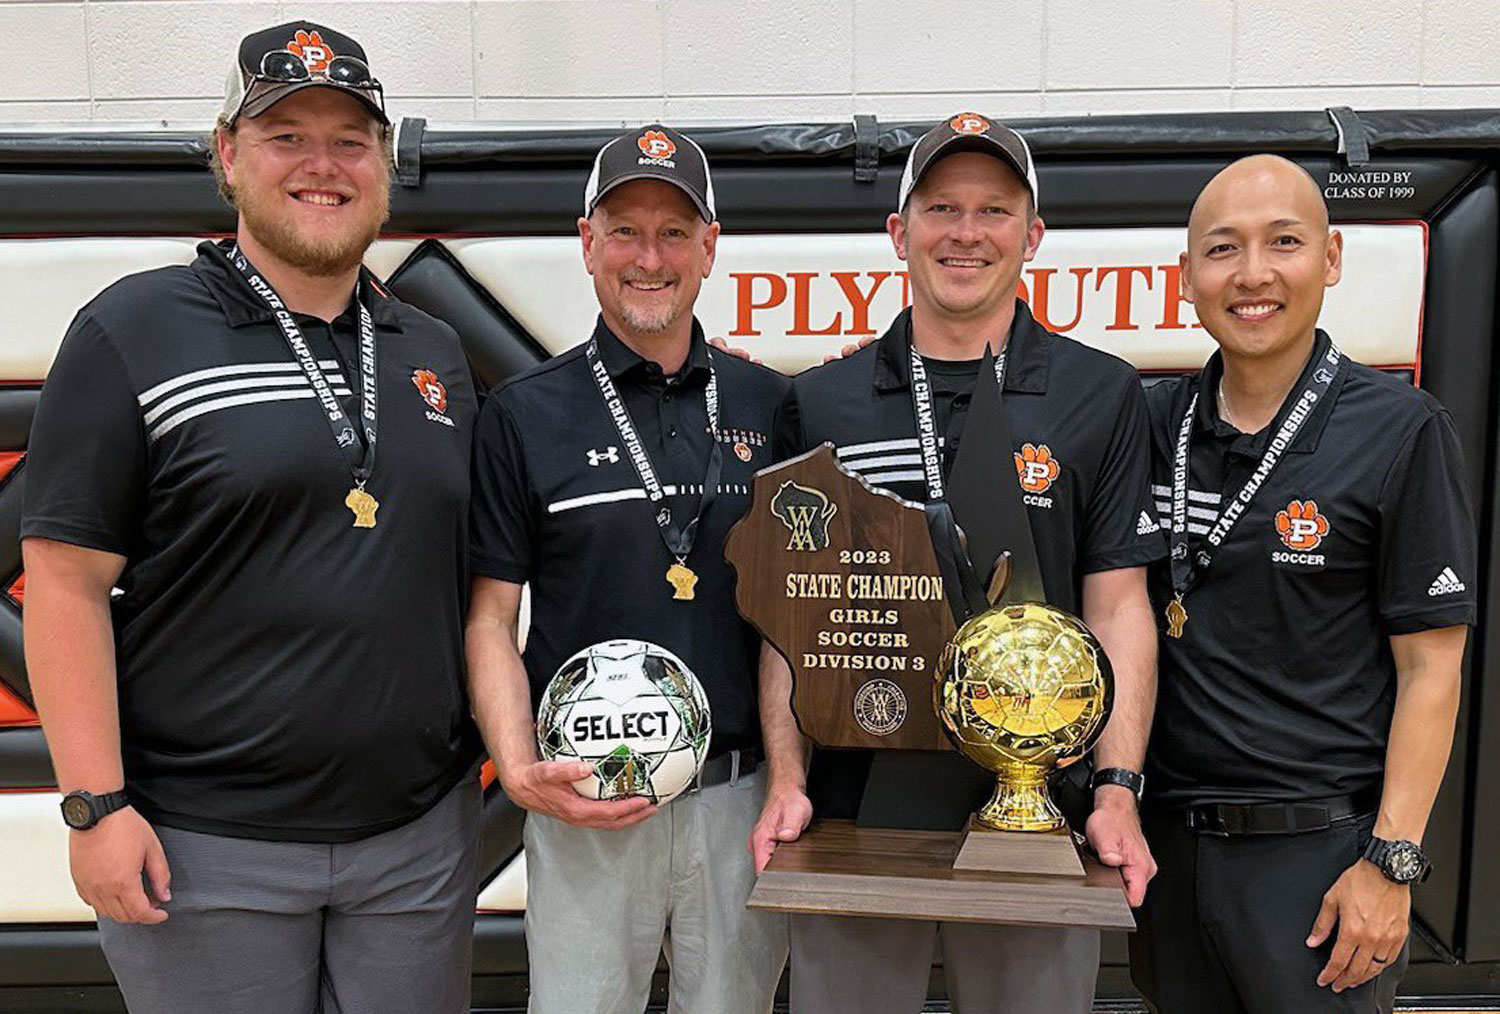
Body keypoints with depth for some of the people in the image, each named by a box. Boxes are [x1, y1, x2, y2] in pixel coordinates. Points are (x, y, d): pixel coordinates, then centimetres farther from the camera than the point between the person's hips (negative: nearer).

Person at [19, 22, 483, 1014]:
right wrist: (96, 804, -11)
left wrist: (504, 750, 9)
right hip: (204, 843, -4)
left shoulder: (435, 352, 8)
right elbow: (66, 578, -7)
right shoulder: (134, 331, -5)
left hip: (423, 830, 4)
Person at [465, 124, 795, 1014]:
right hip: (587, 806, -2)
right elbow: (490, 617, -1)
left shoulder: (769, 407, 5)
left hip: (743, 797, 2)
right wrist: (519, 768, -14)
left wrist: (789, 773, -2)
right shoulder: (524, 414, 0)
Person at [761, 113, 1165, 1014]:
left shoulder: (1103, 396, 1)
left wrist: (1119, 790, -9)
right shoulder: (820, 405, 3)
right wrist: (787, 784, -5)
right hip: (850, 812, 1)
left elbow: (1119, 607, 0)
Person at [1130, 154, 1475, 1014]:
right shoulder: (1155, 423, 2)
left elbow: (1429, 668, -8)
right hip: (1169, 836, 4)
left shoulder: (1400, 429, -8)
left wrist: (1391, 862, -12)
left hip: (1318, 848, -4)